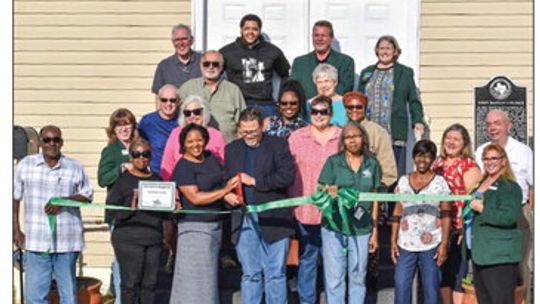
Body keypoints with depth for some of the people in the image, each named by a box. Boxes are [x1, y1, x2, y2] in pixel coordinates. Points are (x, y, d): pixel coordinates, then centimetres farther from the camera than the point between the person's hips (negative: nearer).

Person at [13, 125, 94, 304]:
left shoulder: (75, 168, 2)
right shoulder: (25, 165, 5)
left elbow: (87, 196, 6)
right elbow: (14, 198, 10)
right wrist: (16, 230, 7)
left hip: (67, 241, 0)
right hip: (36, 241, 0)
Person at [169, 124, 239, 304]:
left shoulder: (211, 157, 9)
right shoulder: (183, 167, -11)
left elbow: (220, 182, 21)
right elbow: (195, 198, -19)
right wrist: (225, 190, -21)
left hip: (215, 224, 7)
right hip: (195, 226, -7)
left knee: (209, 275, 12)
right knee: (196, 277, -5)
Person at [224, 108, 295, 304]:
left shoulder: (278, 145, 0)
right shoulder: (231, 150, 13)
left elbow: (287, 176, -12)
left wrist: (255, 181, -12)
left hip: (273, 221, -3)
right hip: (244, 221, 3)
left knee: (275, 274, 2)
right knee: (249, 275, 9)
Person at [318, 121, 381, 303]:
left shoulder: (372, 164, 6)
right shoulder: (333, 162, 0)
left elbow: (374, 200, 10)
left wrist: (375, 230, 10)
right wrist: (329, 193, -23)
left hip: (361, 229, 2)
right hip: (334, 227, -2)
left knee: (358, 278, 10)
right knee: (334, 278, 0)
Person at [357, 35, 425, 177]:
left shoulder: (405, 73, 11)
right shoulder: (366, 73, 19)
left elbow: (413, 100, 7)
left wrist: (418, 121, -7)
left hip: (395, 133, -2)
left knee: (395, 171, -8)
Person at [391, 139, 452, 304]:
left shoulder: (440, 182, -1)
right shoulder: (403, 181, 9)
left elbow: (446, 216, -2)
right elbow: (397, 213, 11)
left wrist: (444, 244, -8)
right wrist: (393, 240, 5)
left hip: (431, 245, -3)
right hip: (406, 245, 3)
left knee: (431, 287, 2)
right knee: (401, 285, -1)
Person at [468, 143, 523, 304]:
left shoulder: (510, 187, -10)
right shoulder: (481, 185, 17)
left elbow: (509, 217, -24)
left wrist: (482, 209, -18)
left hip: (500, 255, -9)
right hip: (480, 252, 9)